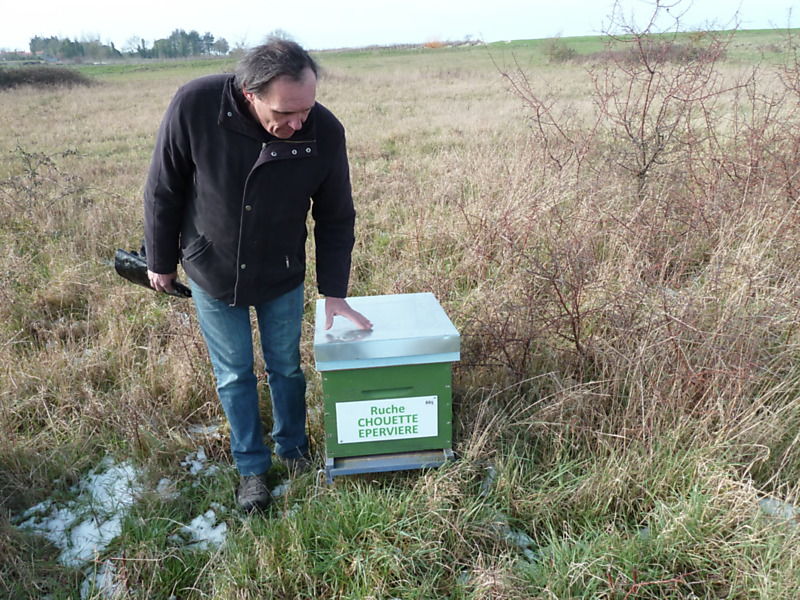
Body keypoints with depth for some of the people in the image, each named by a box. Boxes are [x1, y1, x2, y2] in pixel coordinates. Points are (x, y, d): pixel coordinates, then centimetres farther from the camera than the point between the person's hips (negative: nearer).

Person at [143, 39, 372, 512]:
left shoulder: (325, 132, -22)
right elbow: (163, 192, -12)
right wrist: (161, 262, -2)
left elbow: (336, 218, -9)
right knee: (235, 375, 12)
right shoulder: (194, 107, -27)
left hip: (283, 277, 1)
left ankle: (294, 448, 40)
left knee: (287, 367, 15)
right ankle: (252, 467, 32)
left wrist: (334, 293, -8)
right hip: (212, 275, 0)